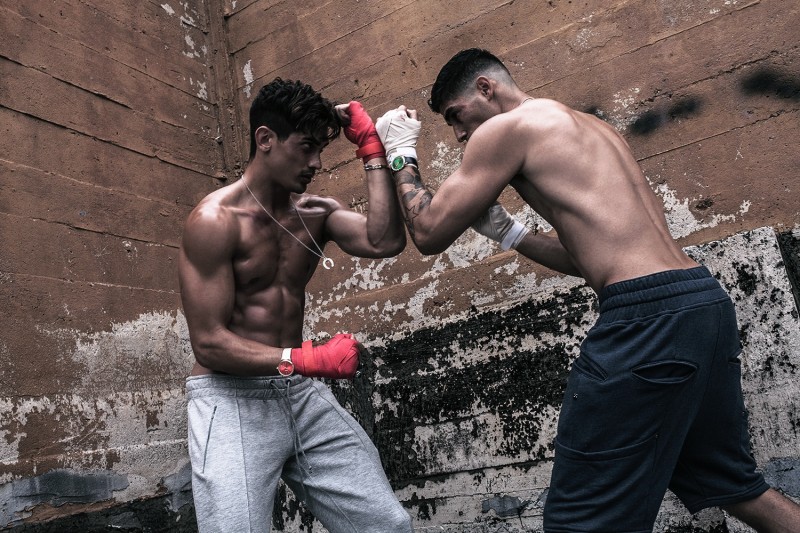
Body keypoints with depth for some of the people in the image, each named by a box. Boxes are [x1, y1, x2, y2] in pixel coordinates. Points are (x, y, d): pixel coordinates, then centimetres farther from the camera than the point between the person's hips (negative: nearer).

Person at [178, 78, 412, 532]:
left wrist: (372, 148, -8)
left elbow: (386, 242, -13)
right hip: (231, 399, -5)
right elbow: (209, 343, -15)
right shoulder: (216, 220, -11)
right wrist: (309, 359, -23)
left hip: (303, 394, 5)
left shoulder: (317, 212, 6)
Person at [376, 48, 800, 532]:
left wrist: (402, 154, 14)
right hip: (706, 300, 10)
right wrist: (503, 229, 19)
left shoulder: (505, 126, -2)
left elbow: (430, 234, 0)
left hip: (646, 316, -10)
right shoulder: (595, 129, 24)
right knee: (736, 487, 25)